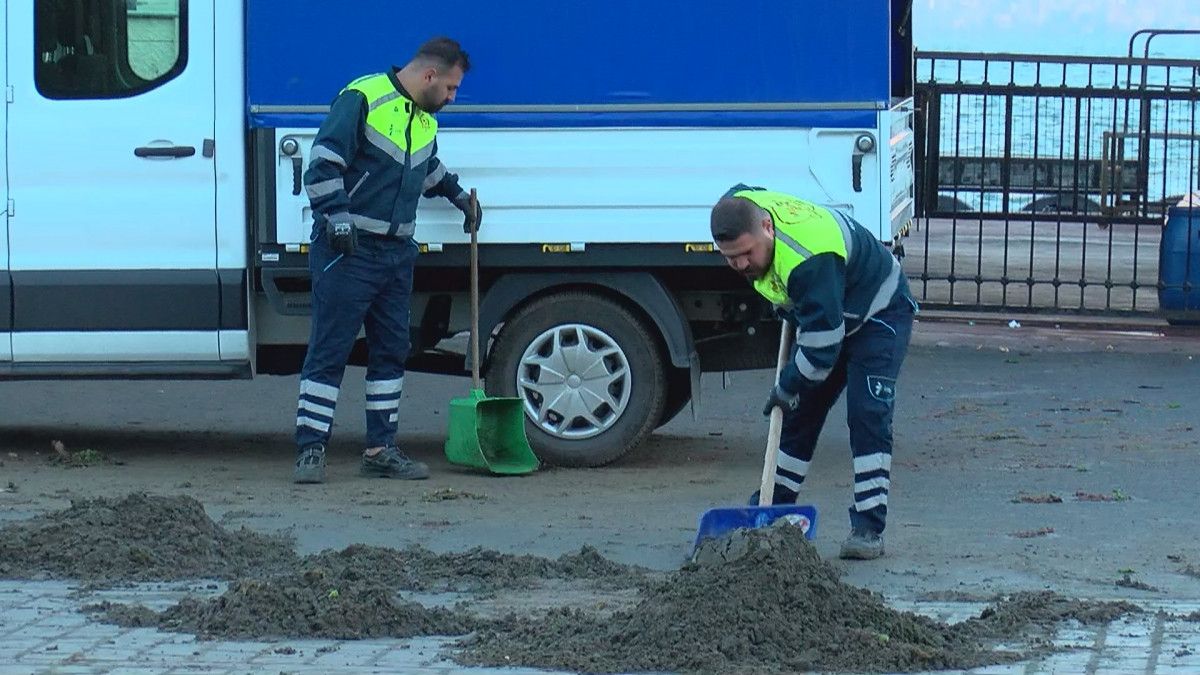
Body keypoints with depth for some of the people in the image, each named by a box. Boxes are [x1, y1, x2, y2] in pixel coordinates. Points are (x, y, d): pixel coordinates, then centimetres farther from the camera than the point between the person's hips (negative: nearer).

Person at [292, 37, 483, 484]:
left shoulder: (426, 120, 15)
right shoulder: (362, 99, -12)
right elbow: (324, 162, -17)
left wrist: (457, 195, 29)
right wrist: (338, 219, -22)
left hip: (397, 253, 8)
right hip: (347, 250, -8)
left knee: (391, 350, 10)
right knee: (329, 350, -6)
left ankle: (381, 450, 17)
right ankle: (310, 450, -3)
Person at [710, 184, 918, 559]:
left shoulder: (809, 259, -44)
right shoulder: (737, 208, -18)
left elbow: (822, 345, -39)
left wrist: (788, 387, -21)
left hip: (879, 313, -8)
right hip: (819, 311, 8)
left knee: (868, 413, -19)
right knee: (799, 413, 10)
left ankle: (868, 529, -19)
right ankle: (772, 505, 21)